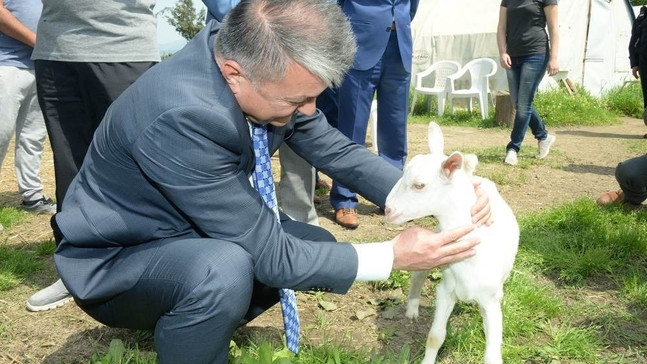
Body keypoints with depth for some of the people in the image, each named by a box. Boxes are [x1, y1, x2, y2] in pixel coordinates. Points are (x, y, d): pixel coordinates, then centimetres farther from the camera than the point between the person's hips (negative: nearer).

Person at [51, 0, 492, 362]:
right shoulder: (182, 117, -37)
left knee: (319, 247, 1)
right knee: (226, 269, -36)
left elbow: (335, 150, -4)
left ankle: (197, 323, 14)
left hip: (193, 235, 8)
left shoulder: (268, 72, -15)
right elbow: (271, 255, -31)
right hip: (115, 262, -7)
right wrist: (394, 256, -24)